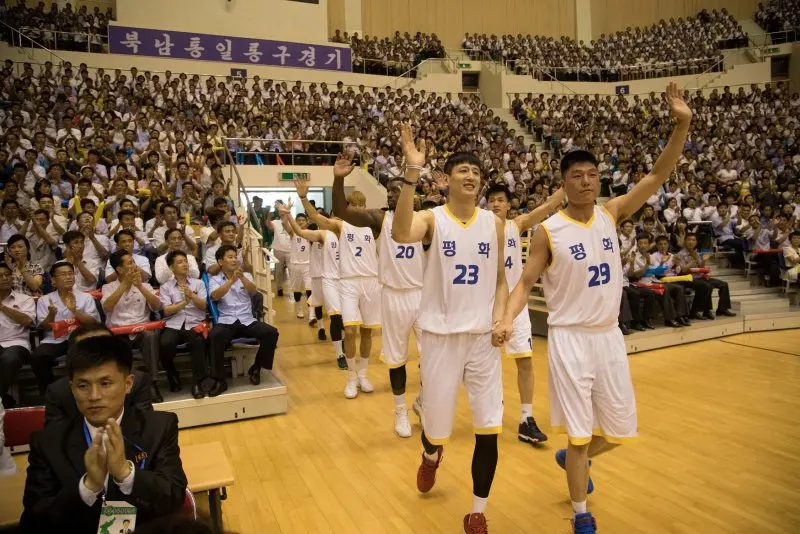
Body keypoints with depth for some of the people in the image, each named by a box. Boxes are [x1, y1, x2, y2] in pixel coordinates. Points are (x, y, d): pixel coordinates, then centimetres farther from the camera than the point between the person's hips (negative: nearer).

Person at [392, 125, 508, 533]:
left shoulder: (494, 223, 5)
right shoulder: (432, 219, -7)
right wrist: (412, 174, -39)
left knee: (489, 427, 2)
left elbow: (500, 280, 11)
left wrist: (500, 318, -6)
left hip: (483, 334, 3)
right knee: (436, 418, 10)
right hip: (440, 333, -2)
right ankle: (431, 457, 49)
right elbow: (400, 234, -32)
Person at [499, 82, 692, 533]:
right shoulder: (549, 231, -10)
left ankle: (572, 459, 48)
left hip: (610, 335, 5)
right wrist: (508, 319, -26)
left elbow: (658, 177, -4)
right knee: (580, 432, 3)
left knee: (618, 431, 16)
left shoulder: (612, 214, 1)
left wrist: (682, 125, -15)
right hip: (570, 339, -4)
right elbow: (526, 282, -8)